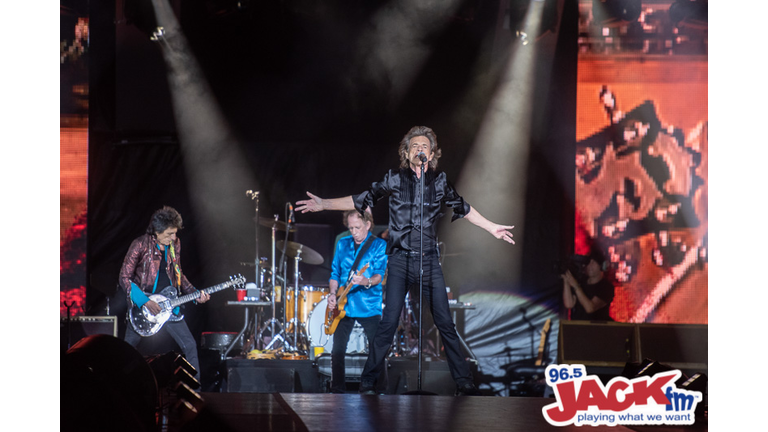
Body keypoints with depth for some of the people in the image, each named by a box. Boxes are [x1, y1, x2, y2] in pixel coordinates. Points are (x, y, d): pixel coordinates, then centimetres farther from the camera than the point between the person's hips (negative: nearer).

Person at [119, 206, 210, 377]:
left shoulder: (175, 244, 5)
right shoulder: (141, 245, -13)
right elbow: (124, 278, -13)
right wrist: (145, 302, -21)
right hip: (141, 305, -5)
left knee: (190, 345, -2)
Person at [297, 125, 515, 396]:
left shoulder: (440, 181, 8)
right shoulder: (394, 179, 3)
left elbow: (463, 208, 22)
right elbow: (361, 200, 4)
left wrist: (492, 228, 26)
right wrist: (324, 204, -4)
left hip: (429, 261, 2)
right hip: (400, 260, -2)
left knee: (445, 323, 1)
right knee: (389, 322, -9)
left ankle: (464, 383, 8)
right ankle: (367, 383, -2)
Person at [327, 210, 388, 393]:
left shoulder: (379, 245, -3)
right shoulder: (343, 244, 11)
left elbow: (380, 275, -14)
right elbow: (335, 272, 16)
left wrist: (367, 281, -35)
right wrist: (333, 293, 0)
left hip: (369, 307, -4)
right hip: (343, 306, 4)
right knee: (337, 351, 2)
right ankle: (338, 390, 12)